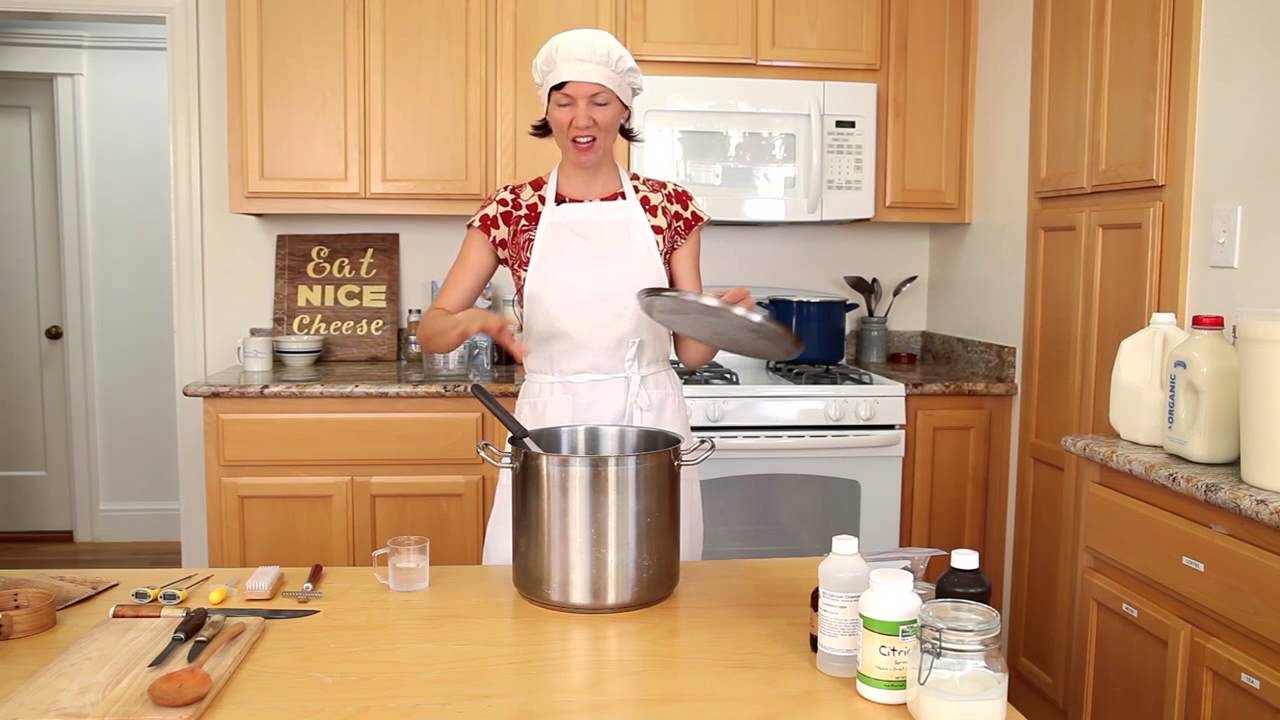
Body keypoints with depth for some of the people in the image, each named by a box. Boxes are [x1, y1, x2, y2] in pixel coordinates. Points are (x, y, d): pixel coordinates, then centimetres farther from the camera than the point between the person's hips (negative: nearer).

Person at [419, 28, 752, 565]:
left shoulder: (669, 207, 1)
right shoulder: (510, 211, 0)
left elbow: (692, 351, 3)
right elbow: (431, 331, 1)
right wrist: (473, 320, -20)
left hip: (649, 422, 1)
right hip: (549, 424, 0)